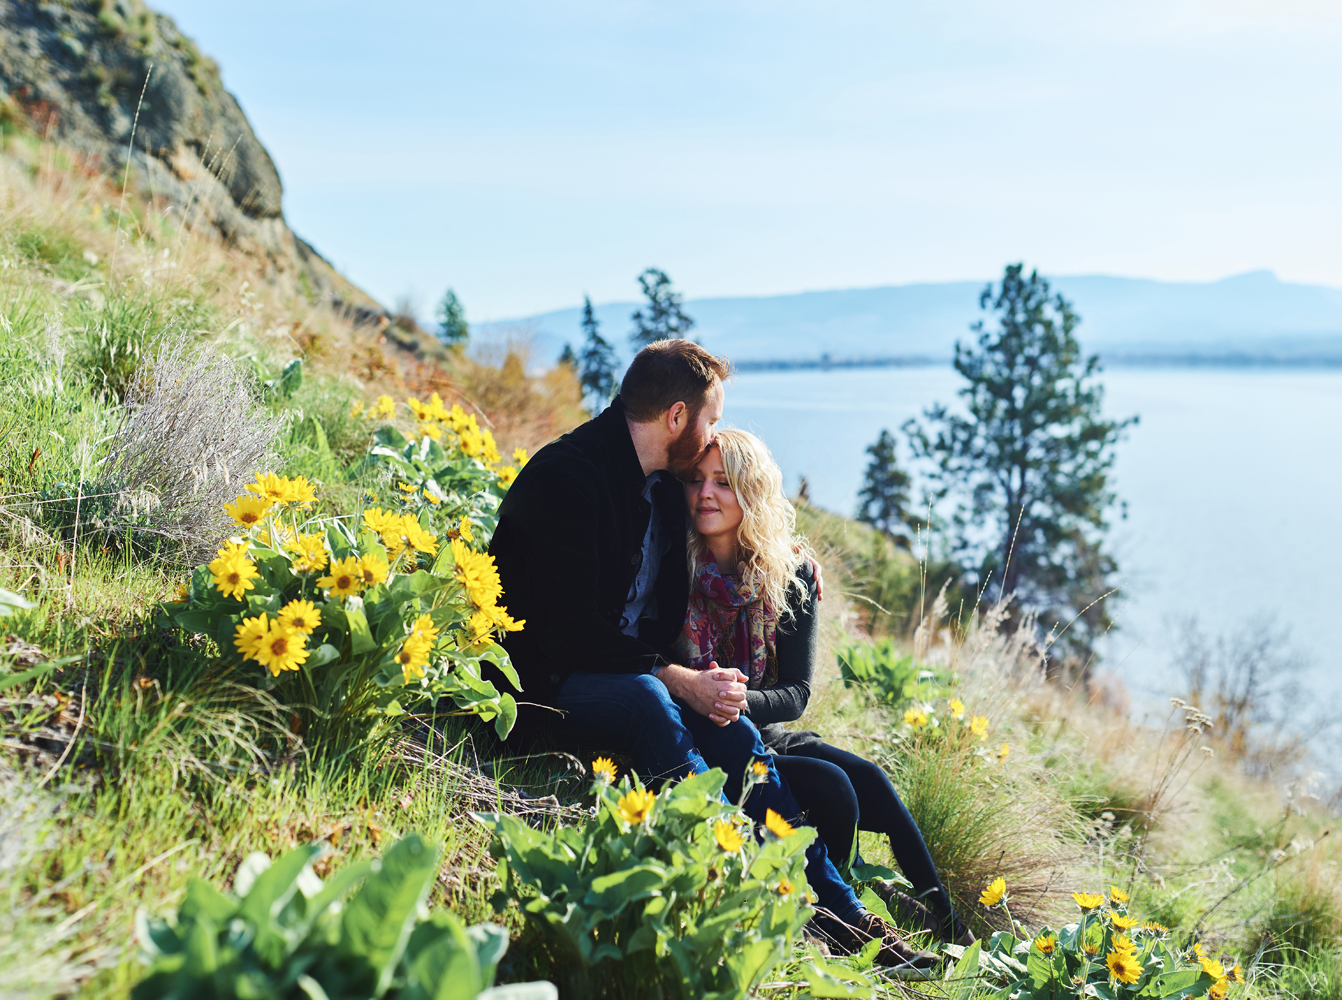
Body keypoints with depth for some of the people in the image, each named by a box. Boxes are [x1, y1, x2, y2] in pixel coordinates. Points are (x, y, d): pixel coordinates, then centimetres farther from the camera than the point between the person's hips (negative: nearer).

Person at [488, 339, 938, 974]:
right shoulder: (565, 476, -18)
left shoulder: (664, 486, 9)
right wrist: (679, 680, -25)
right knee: (644, 699, -35)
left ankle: (842, 911, -12)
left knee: (730, 730, -16)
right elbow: (567, 633, -24)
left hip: (631, 676, 8)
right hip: (539, 683, -7)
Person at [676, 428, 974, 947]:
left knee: (868, 781, -18)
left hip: (760, 732, 4)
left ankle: (949, 933, -2)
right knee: (829, 789, -24)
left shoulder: (790, 572, -1)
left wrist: (743, 703, -25)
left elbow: (796, 691, -4)